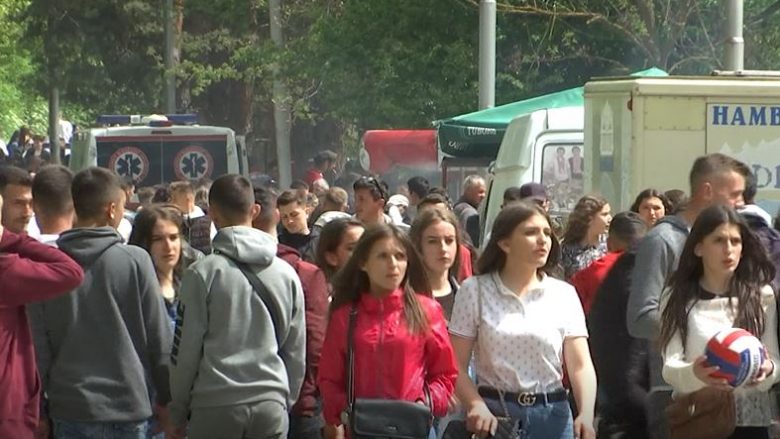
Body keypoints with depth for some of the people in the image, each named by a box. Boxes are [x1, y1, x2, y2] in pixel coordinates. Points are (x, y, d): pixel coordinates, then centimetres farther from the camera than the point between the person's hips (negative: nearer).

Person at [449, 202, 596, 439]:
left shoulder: (564, 295, 6)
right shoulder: (474, 290, 1)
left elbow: (581, 365, -1)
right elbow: (457, 365, -4)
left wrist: (586, 414, -19)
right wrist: (477, 406, -21)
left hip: (551, 414, 2)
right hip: (494, 413, -2)